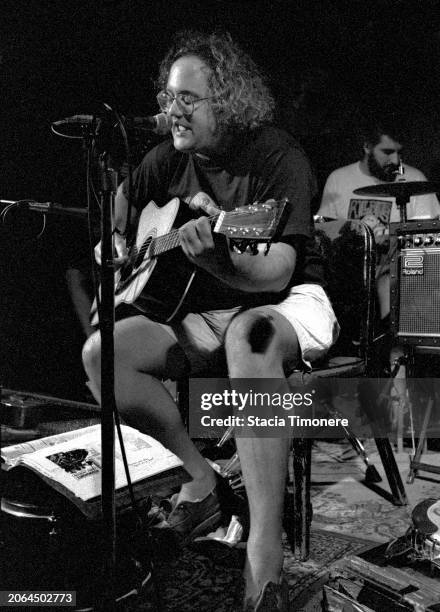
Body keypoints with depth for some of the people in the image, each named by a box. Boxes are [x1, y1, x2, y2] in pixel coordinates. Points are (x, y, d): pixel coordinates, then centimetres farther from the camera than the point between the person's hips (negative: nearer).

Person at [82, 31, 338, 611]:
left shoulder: (276, 155, -13)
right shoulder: (169, 159, 5)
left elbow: (276, 273, -24)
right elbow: (117, 202, 23)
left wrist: (215, 257, -43)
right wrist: (112, 241, 2)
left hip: (284, 306, -5)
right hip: (197, 313, 6)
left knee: (247, 335, -42)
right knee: (102, 352, -17)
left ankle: (265, 559, -40)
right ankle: (200, 479, -6)